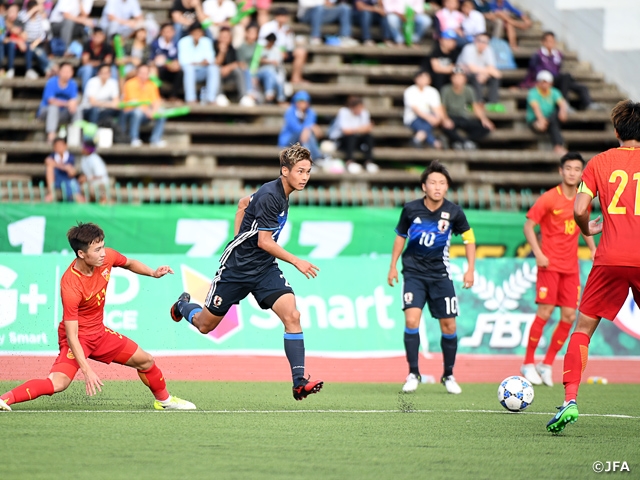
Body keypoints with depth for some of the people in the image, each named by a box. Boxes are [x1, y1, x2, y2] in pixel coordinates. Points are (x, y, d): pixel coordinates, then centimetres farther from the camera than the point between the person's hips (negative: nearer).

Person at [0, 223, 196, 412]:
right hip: (79, 338, -7)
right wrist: (87, 370, -34)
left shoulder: (107, 257, -13)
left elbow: (129, 263, 14)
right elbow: (71, 335, -30)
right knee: (59, 383, -30)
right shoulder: (70, 285, -32)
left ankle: (164, 400, 41)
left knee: (146, 361, 15)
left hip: (99, 332, 7)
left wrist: (153, 273, -3)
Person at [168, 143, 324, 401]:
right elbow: (264, 242, -24)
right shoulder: (270, 196, -23)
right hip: (237, 268, -7)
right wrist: (296, 262, -23)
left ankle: (299, 383, -19)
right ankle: (184, 305, 46)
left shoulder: (280, 192, 5)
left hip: (265, 269, 7)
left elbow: (243, 203, 21)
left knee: (292, 315, -16)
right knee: (205, 325, 10)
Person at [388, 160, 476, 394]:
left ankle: (448, 375, 20)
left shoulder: (454, 212, -7)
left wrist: (470, 269, 1)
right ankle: (413, 374, -6)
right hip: (413, 272, -1)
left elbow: (469, 238, 8)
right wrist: (393, 266, 10)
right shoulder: (411, 209, -7)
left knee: (448, 325, 2)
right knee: (411, 320, -17)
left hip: (440, 274, 1)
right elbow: (400, 236, 10)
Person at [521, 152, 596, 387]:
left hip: (571, 266, 5)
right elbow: (528, 225, -7)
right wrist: (538, 253, -16)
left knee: (569, 316, -1)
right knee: (545, 312, -11)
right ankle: (528, 363, 1)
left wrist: (593, 249, 9)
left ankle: (547, 364, 12)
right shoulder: (549, 198, -8)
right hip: (550, 264, -5)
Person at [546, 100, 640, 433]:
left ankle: (570, 399, -8)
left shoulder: (600, 162, 5)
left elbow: (579, 209, -3)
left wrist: (588, 230, 17)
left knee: (584, 328, 8)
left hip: (611, 259, -1)